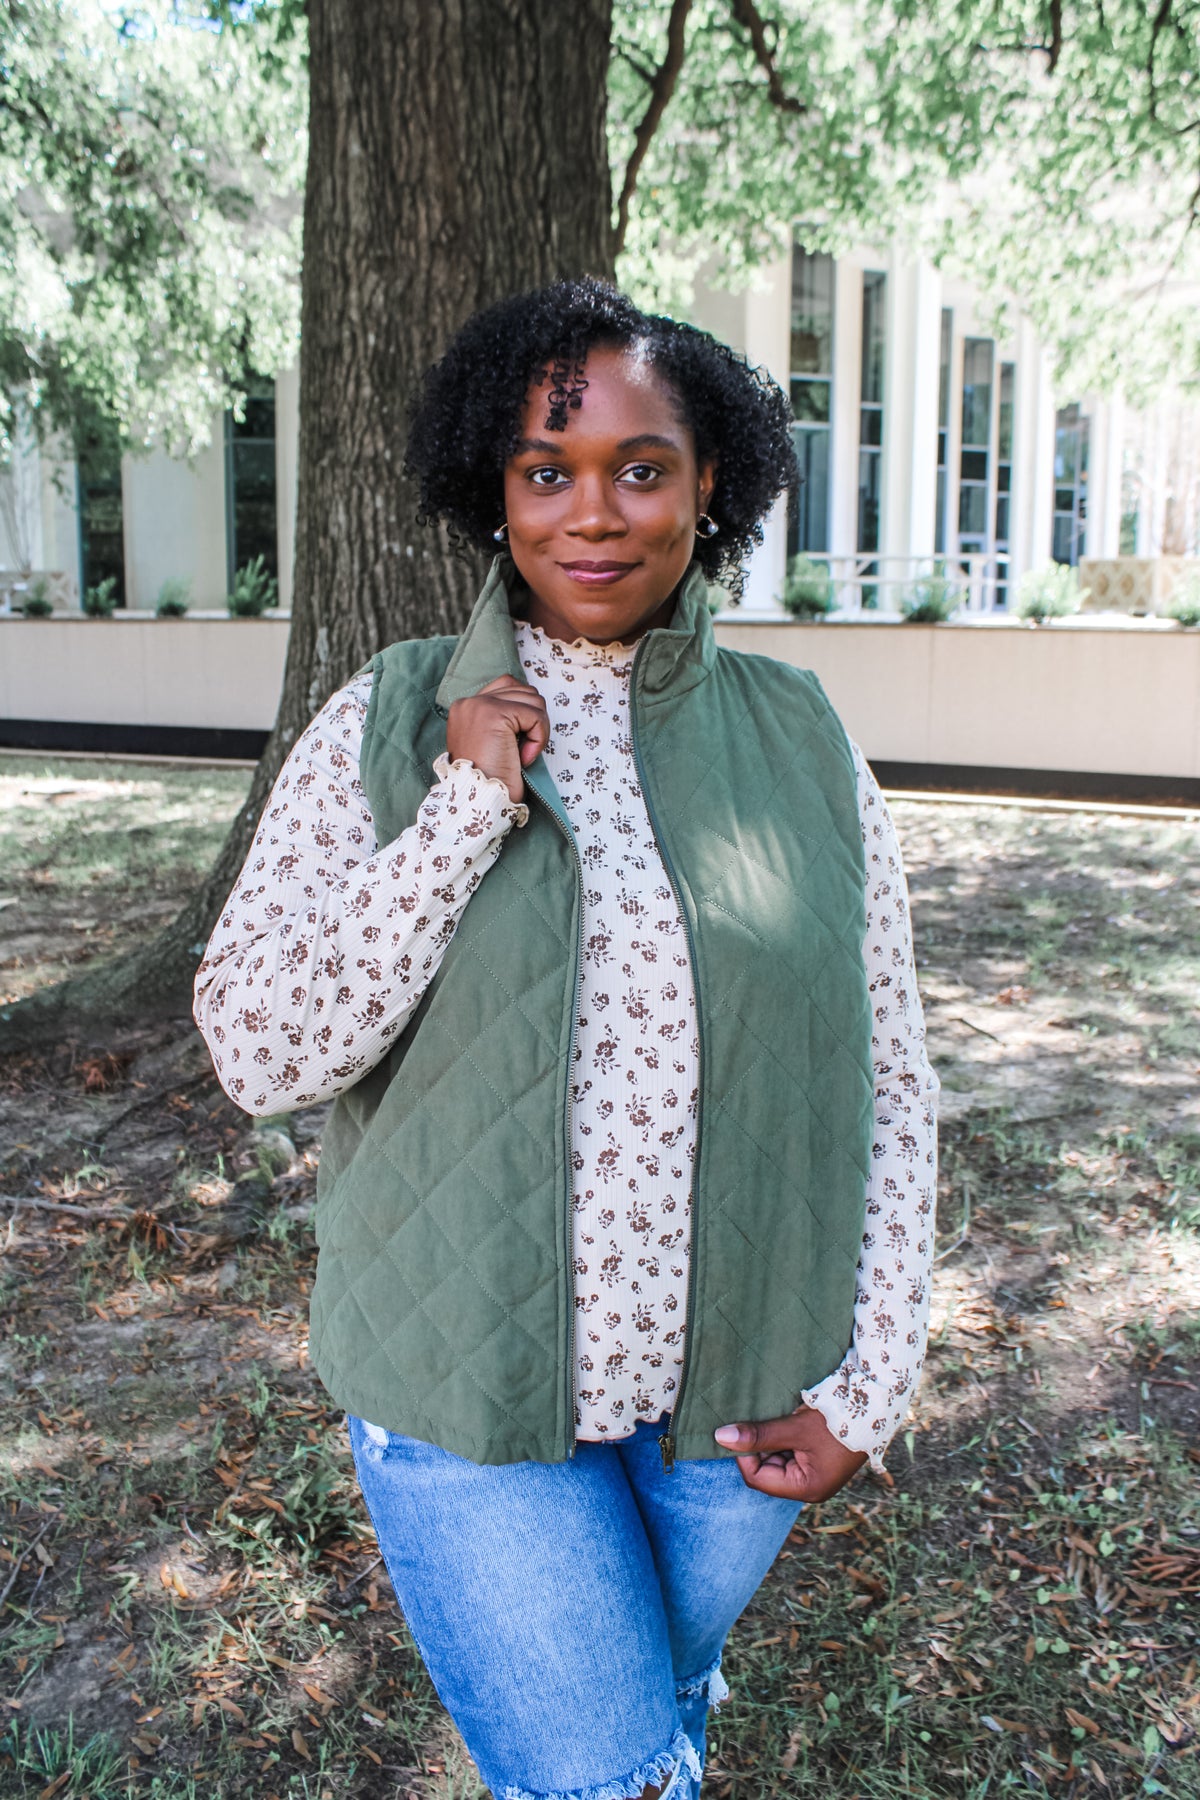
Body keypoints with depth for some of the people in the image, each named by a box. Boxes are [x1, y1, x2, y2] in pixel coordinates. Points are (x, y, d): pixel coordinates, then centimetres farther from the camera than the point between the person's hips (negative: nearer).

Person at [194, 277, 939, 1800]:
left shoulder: (803, 746, -2)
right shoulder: (389, 727, -7)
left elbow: (890, 1084, 1)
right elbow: (260, 1050, -12)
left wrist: (868, 1383, -2)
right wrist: (464, 810, -20)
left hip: (740, 1394, 3)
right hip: (472, 1389, -2)